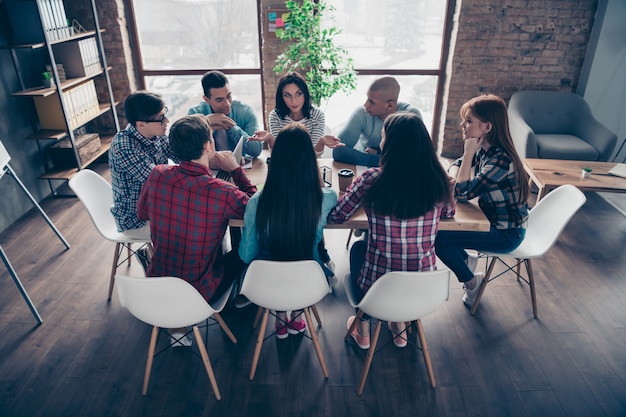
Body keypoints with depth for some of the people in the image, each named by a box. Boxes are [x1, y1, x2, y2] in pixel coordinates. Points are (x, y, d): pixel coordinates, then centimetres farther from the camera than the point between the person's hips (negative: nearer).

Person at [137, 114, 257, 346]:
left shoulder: (157, 175, -13)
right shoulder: (222, 193, -28)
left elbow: (142, 213, 7)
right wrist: (236, 169, -4)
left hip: (155, 286, 5)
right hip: (197, 291, -5)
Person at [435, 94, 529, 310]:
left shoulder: (501, 160, -30)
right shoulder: (483, 149, -5)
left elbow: (463, 194, -27)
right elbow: (456, 166, 10)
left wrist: (469, 153, -25)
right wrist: (452, 179, -14)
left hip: (506, 233, -8)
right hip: (492, 219, 8)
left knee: (437, 237, -15)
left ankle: (471, 281, 9)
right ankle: (465, 259, 23)